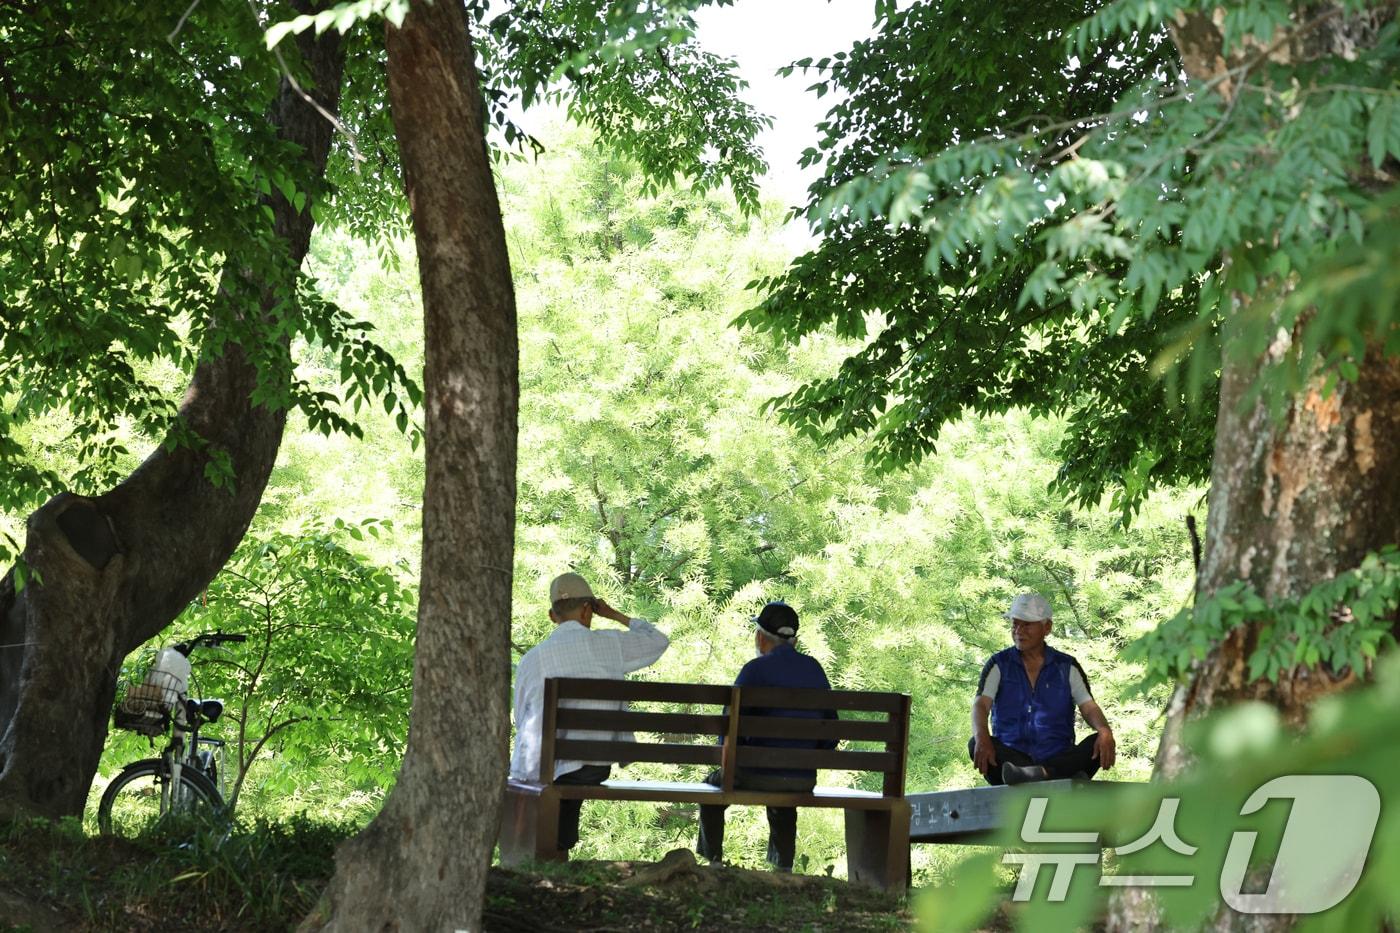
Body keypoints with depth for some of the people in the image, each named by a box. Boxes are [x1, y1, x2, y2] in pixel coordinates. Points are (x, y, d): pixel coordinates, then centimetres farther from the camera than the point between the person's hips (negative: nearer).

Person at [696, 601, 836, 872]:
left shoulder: (756, 669, -10)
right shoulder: (815, 669, 6)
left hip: (759, 775, -5)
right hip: (805, 781, 5)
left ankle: (713, 862, 25)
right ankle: (783, 865, 35)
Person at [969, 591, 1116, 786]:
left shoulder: (1067, 667, 12)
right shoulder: (998, 665, 10)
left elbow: (1089, 708, 2)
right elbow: (981, 704, -4)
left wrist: (1105, 732, -23)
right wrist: (982, 737, -28)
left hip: (1058, 759, 1)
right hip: (1010, 758, -1)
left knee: (1098, 743, -25)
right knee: (976, 745, -30)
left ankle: (1040, 773, -48)